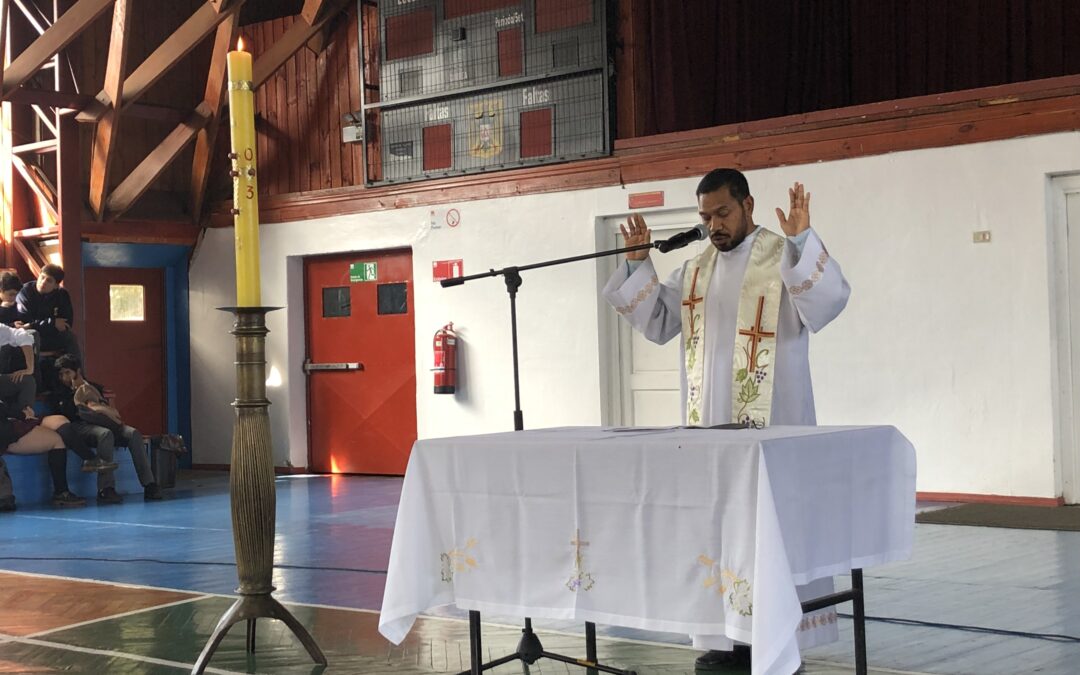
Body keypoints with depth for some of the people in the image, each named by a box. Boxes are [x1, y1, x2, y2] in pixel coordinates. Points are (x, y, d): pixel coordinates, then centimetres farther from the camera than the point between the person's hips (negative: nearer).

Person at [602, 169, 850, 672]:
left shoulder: (786, 260, -5)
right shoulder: (695, 269, 13)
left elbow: (830, 300, -20)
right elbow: (657, 323, 16)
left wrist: (802, 240, -30)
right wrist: (638, 263, 5)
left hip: (771, 423, -6)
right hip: (709, 423, 6)